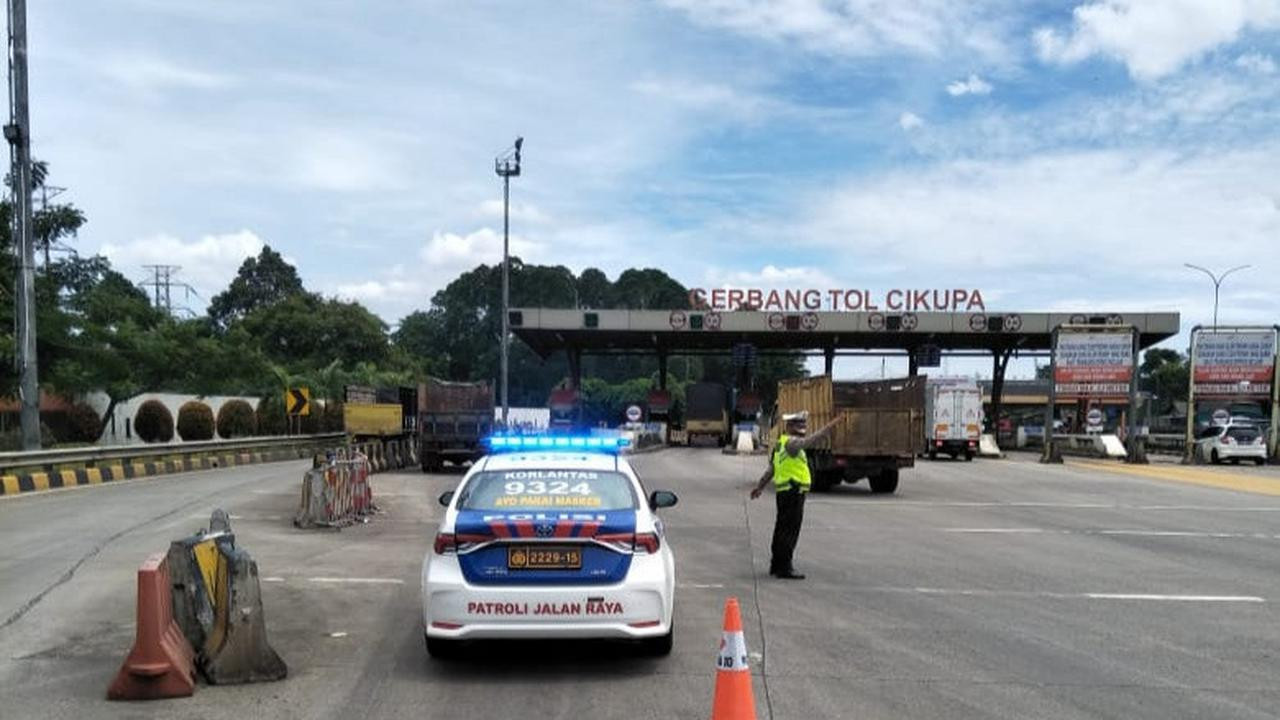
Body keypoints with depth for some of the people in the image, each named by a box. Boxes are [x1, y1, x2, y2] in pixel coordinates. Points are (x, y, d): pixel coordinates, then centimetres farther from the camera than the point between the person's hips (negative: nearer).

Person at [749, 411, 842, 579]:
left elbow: (771, 468, 21)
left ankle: (776, 565, 24)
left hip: (783, 491, 10)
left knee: (782, 529, 16)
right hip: (793, 491, -10)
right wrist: (827, 429, -37)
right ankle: (784, 567, -6)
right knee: (790, 531, -7)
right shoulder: (790, 442, -13)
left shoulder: (781, 443, 17)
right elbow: (808, 441, -32)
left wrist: (759, 486, 25)